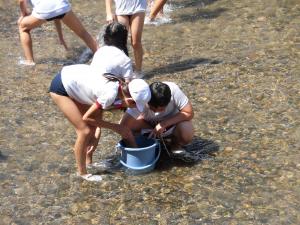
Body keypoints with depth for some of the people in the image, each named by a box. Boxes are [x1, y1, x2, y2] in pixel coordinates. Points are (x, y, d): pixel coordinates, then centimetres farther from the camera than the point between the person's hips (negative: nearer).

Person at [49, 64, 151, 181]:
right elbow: (86, 118, -17)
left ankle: (88, 162, 27)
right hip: (61, 87, -8)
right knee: (85, 130, -6)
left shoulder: (120, 87, -7)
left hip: (74, 80, 8)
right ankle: (82, 172, 10)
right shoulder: (110, 94, -30)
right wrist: (115, 127, -12)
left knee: (93, 127, 10)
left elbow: (97, 116, 4)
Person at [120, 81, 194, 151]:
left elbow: (189, 113, -27)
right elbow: (123, 126, -32)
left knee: (186, 135, -34)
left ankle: (174, 145, 2)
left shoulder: (174, 90, -34)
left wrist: (163, 124, -33)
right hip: (149, 122, 2)